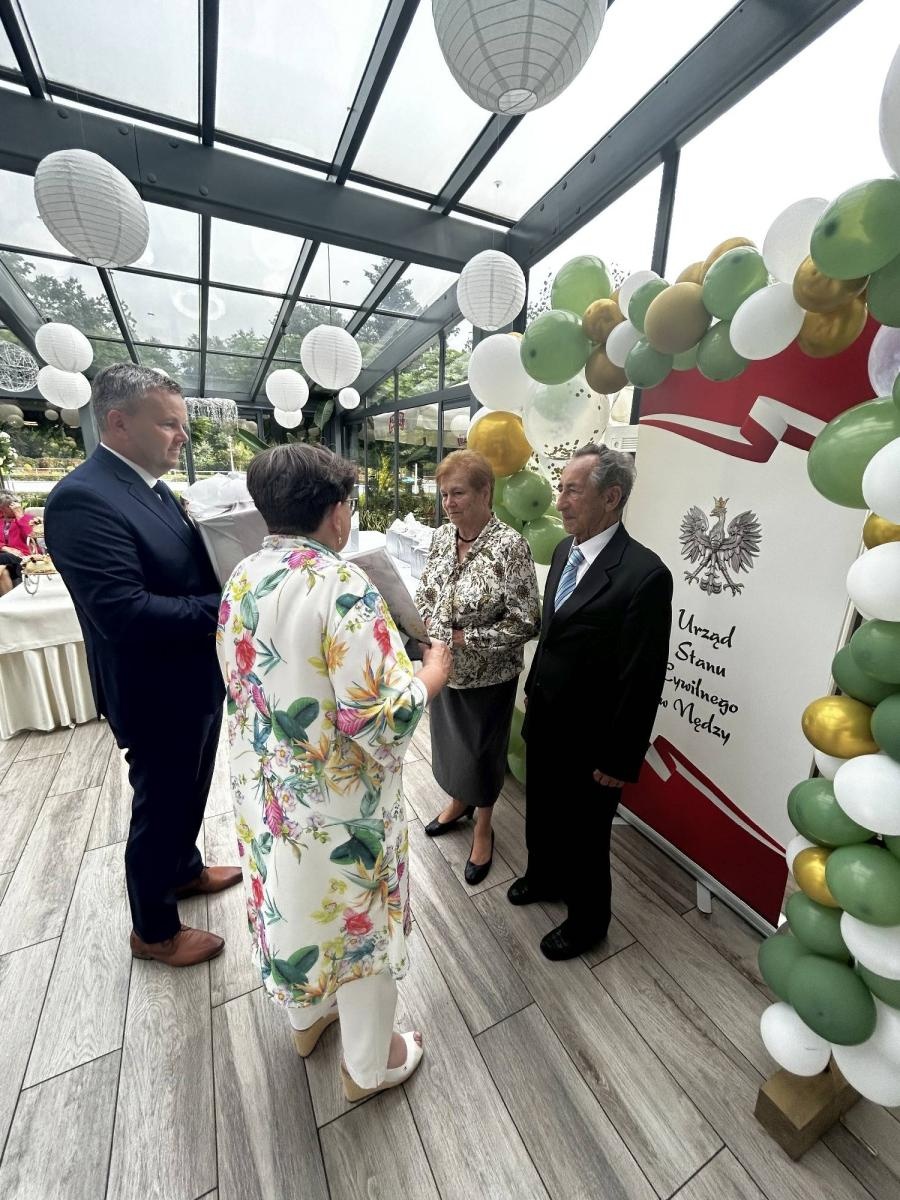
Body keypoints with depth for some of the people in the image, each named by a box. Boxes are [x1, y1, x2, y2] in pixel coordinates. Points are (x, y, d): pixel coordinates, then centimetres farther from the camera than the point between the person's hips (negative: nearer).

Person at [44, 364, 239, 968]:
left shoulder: (156, 490, 6)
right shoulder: (82, 498, -22)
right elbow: (125, 613, -31)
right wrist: (228, 606, -26)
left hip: (196, 681, 8)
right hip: (159, 695, -8)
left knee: (189, 793, 27)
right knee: (160, 808, 13)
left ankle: (185, 868, 53)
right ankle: (154, 930, 39)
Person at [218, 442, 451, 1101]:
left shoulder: (242, 579, -3)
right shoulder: (341, 585, -27)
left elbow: (246, 680, 8)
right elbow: (379, 716, -29)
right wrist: (432, 673, -12)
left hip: (263, 787, 7)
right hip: (341, 799, -7)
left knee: (293, 903, 30)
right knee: (357, 920, 19)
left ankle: (307, 1017, 58)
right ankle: (369, 1064, 46)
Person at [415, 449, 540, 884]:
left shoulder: (510, 545, -22)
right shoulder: (442, 536, -3)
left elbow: (526, 623, -21)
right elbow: (425, 591, 8)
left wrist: (463, 638, -23)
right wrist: (426, 628, -11)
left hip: (487, 676, -5)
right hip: (443, 668, 6)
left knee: (482, 751, 15)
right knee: (449, 741, 24)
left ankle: (483, 827, 43)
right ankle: (459, 802, 54)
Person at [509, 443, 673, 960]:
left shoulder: (645, 573, -25)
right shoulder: (565, 550, -1)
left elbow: (643, 679, -20)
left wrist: (621, 760, -13)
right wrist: (534, 689, 14)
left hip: (589, 742, -7)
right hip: (544, 722, 7)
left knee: (585, 836, 18)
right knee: (542, 812, 28)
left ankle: (588, 920, 48)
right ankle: (545, 875, 58)